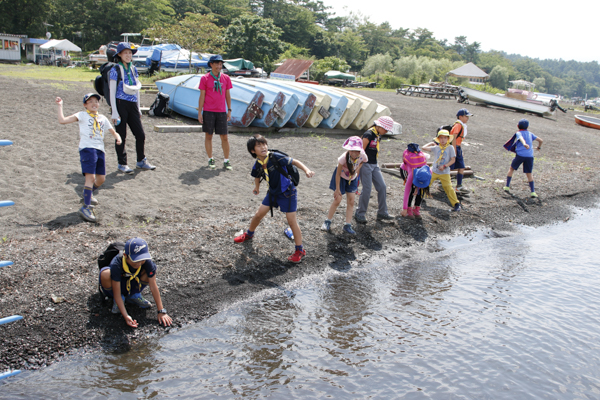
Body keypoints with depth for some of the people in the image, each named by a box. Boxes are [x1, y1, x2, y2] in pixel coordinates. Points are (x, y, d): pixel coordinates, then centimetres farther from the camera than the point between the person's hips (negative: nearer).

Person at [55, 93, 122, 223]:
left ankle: (89, 194, 39)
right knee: (90, 177, -16)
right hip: (87, 149, -6)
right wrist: (60, 106, -1)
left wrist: (117, 137, 4)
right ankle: (86, 207, -12)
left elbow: (113, 132, 26)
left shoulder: (103, 118, 22)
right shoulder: (82, 115, 7)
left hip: (100, 149, 6)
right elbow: (62, 120, -2)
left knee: (101, 179, 8)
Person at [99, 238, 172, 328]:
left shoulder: (146, 261, -27)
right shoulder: (116, 264, -36)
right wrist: (125, 316, -40)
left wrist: (161, 311, -27)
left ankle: (134, 296, 1)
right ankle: (119, 300, -5)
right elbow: (117, 293, -32)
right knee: (105, 274, -36)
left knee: (151, 270, -23)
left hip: (132, 287, 3)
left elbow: (153, 287, -24)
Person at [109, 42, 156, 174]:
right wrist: (114, 112, -12)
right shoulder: (115, 70, -6)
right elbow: (112, 92, -8)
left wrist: (138, 109, 16)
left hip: (132, 105, 6)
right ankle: (122, 164, 14)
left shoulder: (133, 69, 12)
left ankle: (141, 161, 20)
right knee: (121, 136, 2)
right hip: (120, 104, -5)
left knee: (140, 135, 5)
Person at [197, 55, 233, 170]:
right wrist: (199, 112, -3)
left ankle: (226, 160, 9)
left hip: (221, 112, 2)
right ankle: (210, 159, 15)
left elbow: (227, 95, 12)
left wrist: (229, 110, 8)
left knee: (224, 137, 1)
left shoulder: (226, 78, 7)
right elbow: (202, 96, 0)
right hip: (208, 111, -2)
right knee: (208, 135, 5)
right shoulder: (204, 78, 0)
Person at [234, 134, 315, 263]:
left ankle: (300, 250, 7)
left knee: (292, 221, -5)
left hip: (287, 192, -6)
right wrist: (257, 187, 30)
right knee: (259, 214, 12)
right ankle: (249, 234, 41)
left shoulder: (275, 157, -24)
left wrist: (306, 170, -36)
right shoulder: (257, 165, -6)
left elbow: (295, 162, -22)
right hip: (273, 192, 6)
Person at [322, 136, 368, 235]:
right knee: (337, 200, -4)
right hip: (341, 177, -4)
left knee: (351, 201, 1)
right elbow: (338, 174, -23)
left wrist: (357, 170, -3)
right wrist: (337, 189, -18)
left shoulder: (362, 156, -26)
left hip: (352, 179, 4)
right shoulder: (344, 158, -35)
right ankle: (327, 222, 14)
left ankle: (347, 225, 9)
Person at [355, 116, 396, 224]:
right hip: (366, 165, -9)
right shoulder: (368, 135, -18)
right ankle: (359, 214, 9)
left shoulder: (378, 136, 10)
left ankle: (382, 213, 16)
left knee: (382, 187, 6)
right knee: (367, 190, -5)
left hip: (374, 165, 9)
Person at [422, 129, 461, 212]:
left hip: (444, 173, -3)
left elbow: (453, 160, -8)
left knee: (448, 188, -9)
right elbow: (424, 148, 3)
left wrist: (444, 166, -18)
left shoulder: (450, 148, -3)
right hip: (434, 171, 3)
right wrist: (431, 143, 14)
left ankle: (456, 204, 0)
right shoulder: (436, 148, 3)